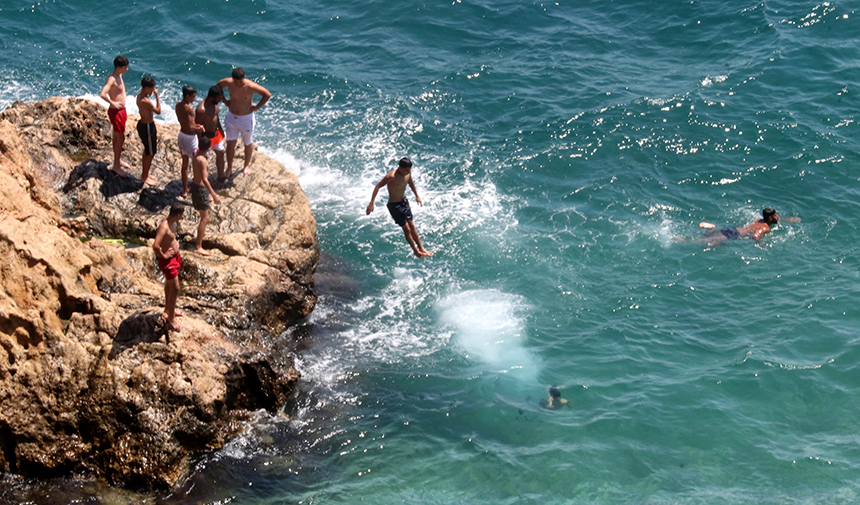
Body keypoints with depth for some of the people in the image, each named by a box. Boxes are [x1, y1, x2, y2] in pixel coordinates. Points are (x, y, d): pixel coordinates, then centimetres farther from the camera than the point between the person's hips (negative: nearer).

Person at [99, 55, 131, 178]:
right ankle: (116, 166, 6)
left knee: (117, 137, 21)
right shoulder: (112, 79, -24)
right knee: (120, 138, -2)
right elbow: (102, 94, -36)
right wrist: (113, 103, -24)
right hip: (115, 111, -9)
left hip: (121, 110, 9)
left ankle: (118, 160, 36)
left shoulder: (119, 76, 6)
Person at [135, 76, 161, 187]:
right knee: (150, 153, 4)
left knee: (147, 151, 23)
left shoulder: (140, 96, 2)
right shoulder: (145, 101, -29)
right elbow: (158, 111, -22)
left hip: (143, 123, 10)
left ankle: (145, 174, 37)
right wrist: (157, 96, -20)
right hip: (147, 127, -10)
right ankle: (145, 177, 16)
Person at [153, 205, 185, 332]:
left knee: (169, 284, 25)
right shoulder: (164, 227, -33)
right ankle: (171, 318, 7)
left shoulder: (172, 222, -2)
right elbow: (155, 246, -42)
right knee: (175, 288, -3)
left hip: (175, 254, 10)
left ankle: (168, 310, 44)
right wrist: (163, 255, -25)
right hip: (168, 259, -10)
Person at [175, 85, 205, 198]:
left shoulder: (178, 104, 1)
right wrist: (199, 129, -8)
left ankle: (185, 190, 28)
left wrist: (196, 125, 4)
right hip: (190, 137, -9)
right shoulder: (189, 108, -26)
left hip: (182, 134, 9)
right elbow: (190, 127, -26)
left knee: (185, 163, 19)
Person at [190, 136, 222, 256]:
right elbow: (204, 179, -30)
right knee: (205, 218, -9)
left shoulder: (196, 157, 8)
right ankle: (198, 247, -13)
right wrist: (214, 195, -32)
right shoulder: (202, 160, -23)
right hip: (200, 189, -10)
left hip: (196, 185, 10)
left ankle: (202, 232, 56)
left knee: (207, 211, 32)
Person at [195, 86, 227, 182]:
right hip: (206, 135, -9)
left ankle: (221, 176, 36)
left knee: (220, 153, 19)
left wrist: (220, 129, 23)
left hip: (216, 133, 9)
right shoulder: (202, 109, -31)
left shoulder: (214, 103, -3)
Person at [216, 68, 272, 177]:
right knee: (230, 143, 3)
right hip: (232, 117, 2)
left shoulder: (250, 86, -25)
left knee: (248, 143, 14)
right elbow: (217, 87, 8)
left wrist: (256, 107, -15)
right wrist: (225, 101, 1)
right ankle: (229, 167, 18)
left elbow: (267, 94, -18)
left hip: (246, 118, -2)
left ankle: (247, 165, 36)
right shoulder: (228, 82, -15)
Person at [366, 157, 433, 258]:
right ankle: (416, 251, 16)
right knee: (406, 229, 0)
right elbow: (377, 187, -23)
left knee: (412, 226, 14)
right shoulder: (391, 176, -29)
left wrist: (417, 196, 19)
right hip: (394, 205, -6)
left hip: (404, 201, 7)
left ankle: (421, 249, 24)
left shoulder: (408, 172, -8)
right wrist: (371, 204, -25)